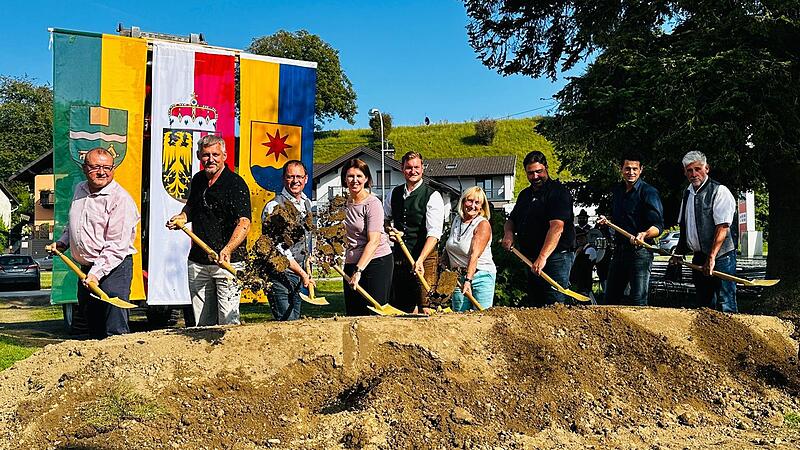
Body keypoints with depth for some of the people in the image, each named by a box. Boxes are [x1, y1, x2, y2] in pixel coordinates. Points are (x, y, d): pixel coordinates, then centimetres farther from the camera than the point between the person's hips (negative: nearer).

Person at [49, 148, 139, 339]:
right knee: (91, 322, 17)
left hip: (114, 268, -8)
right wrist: (62, 242, 17)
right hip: (85, 268, 8)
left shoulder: (121, 199, -15)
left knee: (115, 331, -15)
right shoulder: (79, 190, 11)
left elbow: (117, 245, -21)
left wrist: (96, 273, -26)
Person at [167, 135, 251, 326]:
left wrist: (227, 250, -36)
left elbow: (244, 223, -22)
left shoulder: (236, 184, -11)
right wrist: (182, 217, 8)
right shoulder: (197, 180, 11)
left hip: (228, 262, -6)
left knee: (228, 322, -9)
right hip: (197, 262, 6)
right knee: (202, 323, 11)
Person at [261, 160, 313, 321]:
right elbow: (279, 249, -19)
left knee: (295, 320, 12)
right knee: (286, 322, -9)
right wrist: (302, 273, -15)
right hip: (280, 276, -8)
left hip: (299, 275, 8)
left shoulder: (307, 204, 10)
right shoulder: (274, 207, -15)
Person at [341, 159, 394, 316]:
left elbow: (374, 241, -17)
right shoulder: (346, 202, 10)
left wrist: (358, 270, -21)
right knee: (353, 314, 7)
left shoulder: (372, 203, -12)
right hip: (351, 263, 7)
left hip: (377, 262, -7)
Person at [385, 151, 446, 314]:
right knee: (401, 306, 11)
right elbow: (385, 218, 26)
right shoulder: (395, 193, 8)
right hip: (399, 256, 6)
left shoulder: (433, 196, -9)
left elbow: (434, 233, -19)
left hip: (425, 257, -5)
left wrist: (420, 260, -29)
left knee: (425, 307, -8)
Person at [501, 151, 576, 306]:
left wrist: (542, 257, -33)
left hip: (555, 258, -8)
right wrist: (508, 232, -1)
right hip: (531, 261, 8)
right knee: (532, 307, 13)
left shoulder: (558, 192, -11)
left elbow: (557, 227, -23)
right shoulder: (525, 194, 16)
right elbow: (511, 220, 25)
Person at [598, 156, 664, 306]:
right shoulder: (617, 191, 12)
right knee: (611, 298, 13)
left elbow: (658, 226, -17)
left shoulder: (648, 192, -9)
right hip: (619, 249, 7)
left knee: (638, 301, -7)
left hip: (640, 250, -7)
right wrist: (606, 221, 6)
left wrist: (644, 235, -36)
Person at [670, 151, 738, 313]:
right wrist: (679, 252, 12)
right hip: (698, 257, 8)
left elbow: (722, 227, -17)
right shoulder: (688, 193, 14)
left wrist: (711, 258, -22)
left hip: (720, 257, -7)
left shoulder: (720, 192, -10)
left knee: (725, 306, -9)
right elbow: (684, 226, 21)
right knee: (704, 305, 13)